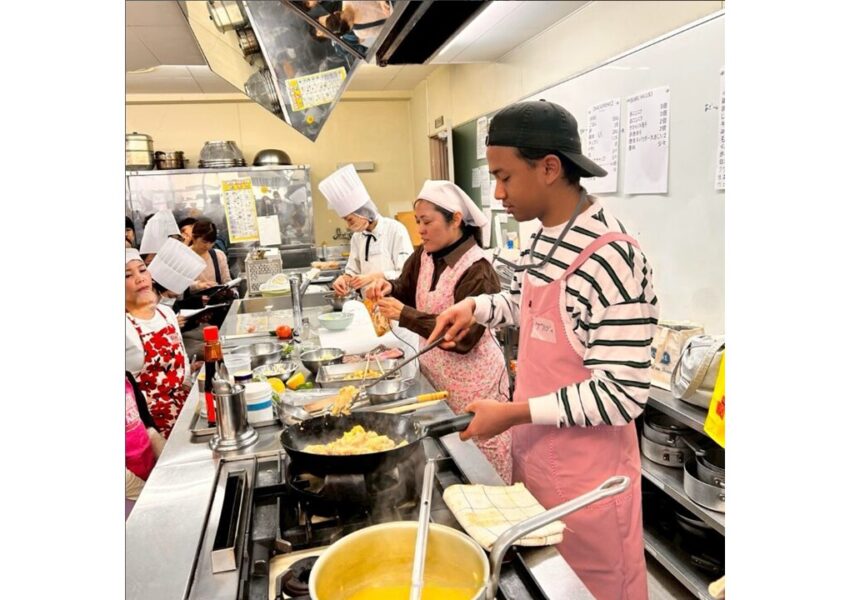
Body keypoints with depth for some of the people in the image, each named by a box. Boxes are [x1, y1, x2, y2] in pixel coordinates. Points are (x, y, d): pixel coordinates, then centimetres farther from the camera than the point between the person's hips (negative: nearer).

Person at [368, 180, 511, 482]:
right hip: (435, 372, 7)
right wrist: (389, 289, -10)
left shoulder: (477, 272, -22)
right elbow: (407, 291, 13)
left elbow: (463, 339, -26)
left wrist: (404, 315, -26)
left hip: (471, 381, -7)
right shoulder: (425, 255, 1)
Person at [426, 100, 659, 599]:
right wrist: (476, 307, 5)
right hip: (533, 450, 8)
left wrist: (516, 413, -23)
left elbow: (622, 394, -26)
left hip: (586, 470, -8)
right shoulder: (545, 239, 1)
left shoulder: (613, 259, -26)